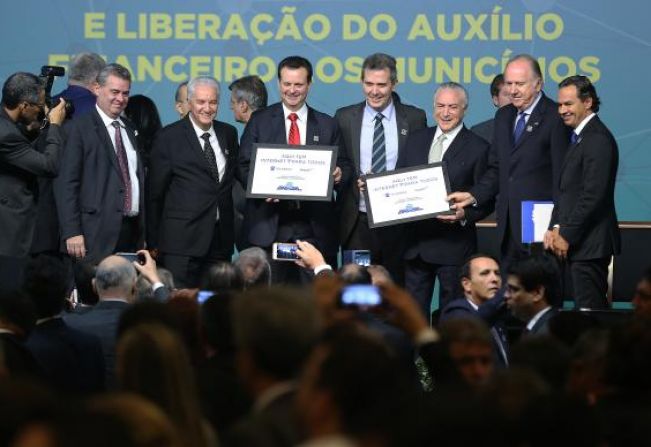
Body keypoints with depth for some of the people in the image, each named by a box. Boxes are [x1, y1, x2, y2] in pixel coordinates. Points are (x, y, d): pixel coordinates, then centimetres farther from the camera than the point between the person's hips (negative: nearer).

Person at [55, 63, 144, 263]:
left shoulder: (129, 130, 18)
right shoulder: (80, 128, -2)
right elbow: (65, 184, -8)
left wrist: (144, 235, 15)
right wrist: (72, 233, -15)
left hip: (133, 232, 6)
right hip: (97, 235, -6)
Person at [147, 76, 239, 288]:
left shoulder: (229, 134, 12)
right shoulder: (169, 137, -3)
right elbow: (155, 192, -1)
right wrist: (153, 243, -1)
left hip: (220, 239, 5)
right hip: (181, 239, -5)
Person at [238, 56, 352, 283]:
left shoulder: (327, 125, 13)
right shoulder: (259, 121, 9)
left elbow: (344, 166, 12)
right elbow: (244, 166, 4)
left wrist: (339, 174, -12)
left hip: (315, 227, 1)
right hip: (270, 224, -1)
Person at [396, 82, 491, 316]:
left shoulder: (478, 148, -3)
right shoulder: (416, 141, 12)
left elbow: (486, 200, -4)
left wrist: (465, 214, -21)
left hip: (453, 243, -5)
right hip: (416, 242, 5)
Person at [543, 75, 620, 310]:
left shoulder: (598, 139, -14)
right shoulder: (580, 137, 18)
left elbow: (593, 194, -20)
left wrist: (567, 235, -16)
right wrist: (556, 228, 7)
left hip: (589, 244, -10)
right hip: (577, 243, 10)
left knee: (589, 309, -10)